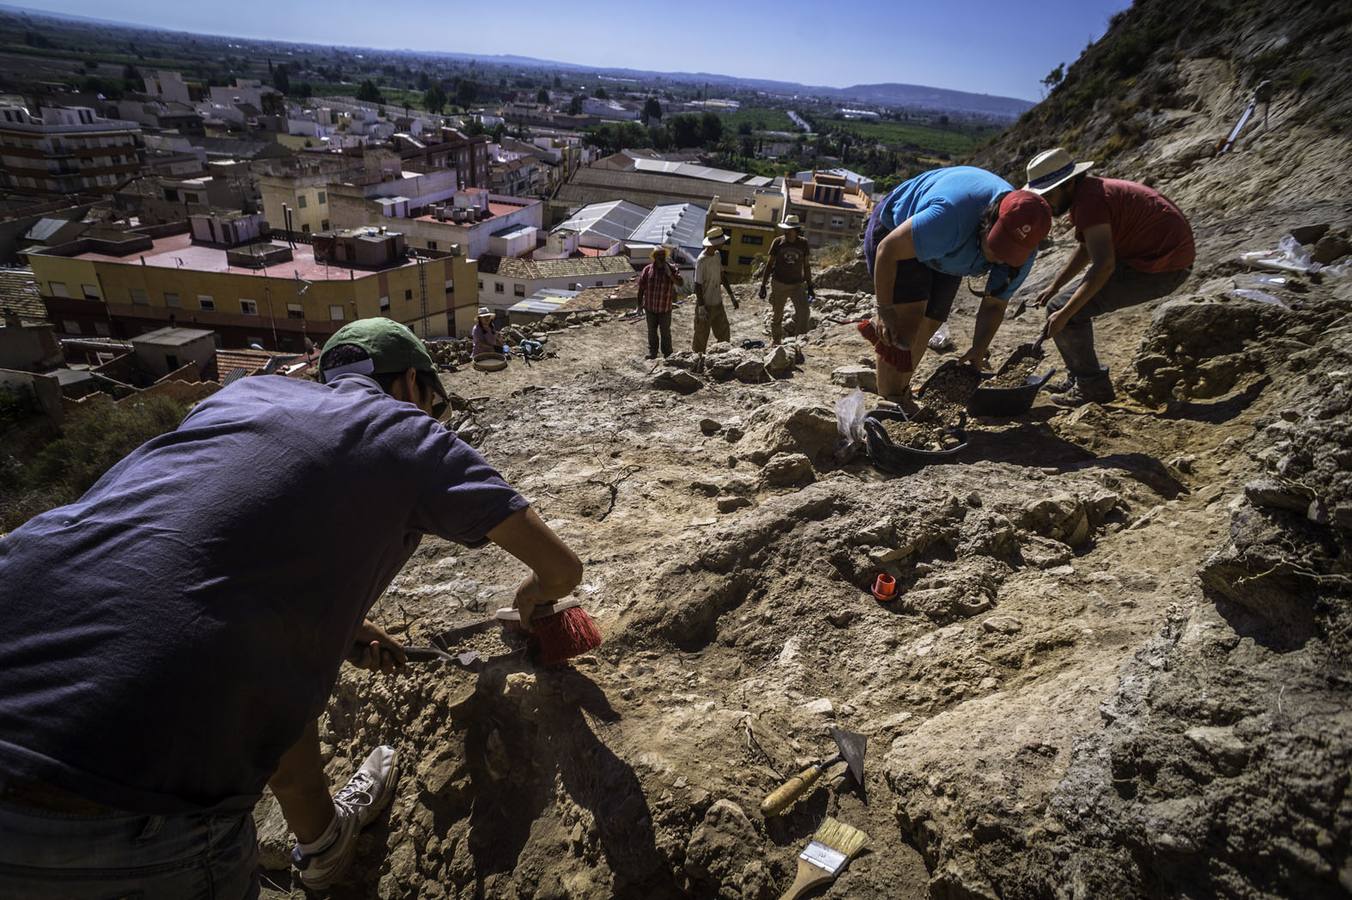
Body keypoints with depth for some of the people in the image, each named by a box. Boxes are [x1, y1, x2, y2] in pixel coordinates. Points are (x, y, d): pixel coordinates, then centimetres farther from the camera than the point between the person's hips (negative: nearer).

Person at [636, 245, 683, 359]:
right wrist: (639, 304, 3)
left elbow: (681, 283, -15)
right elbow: (641, 288, 1)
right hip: (650, 307, 1)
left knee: (665, 331, 10)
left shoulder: (671, 268, -5)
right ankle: (652, 352, 29)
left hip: (665, 308, -1)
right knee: (651, 331, 14)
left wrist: (670, 274, -26)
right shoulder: (647, 269, -5)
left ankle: (667, 353, 24)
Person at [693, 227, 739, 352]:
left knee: (724, 333, 15)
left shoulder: (717, 255, 4)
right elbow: (698, 285, -19)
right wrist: (701, 307, -21)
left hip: (718, 303, 8)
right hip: (706, 305, -8)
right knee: (701, 337, 4)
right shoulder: (702, 260, -21)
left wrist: (731, 295, 14)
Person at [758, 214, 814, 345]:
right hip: (779, 284, 0)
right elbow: (769, 264, 1)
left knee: (803, 311, -20)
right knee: (776, 315, 8)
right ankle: (775, 341, 25)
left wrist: (809, 286, 11)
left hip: (797, 284, 0)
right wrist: (763, 286, -2)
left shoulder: (803, 243, 1)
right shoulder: (778, 242, -3)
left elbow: (806, 265, 10)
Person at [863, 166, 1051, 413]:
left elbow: (994, 305, -8)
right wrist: (885, 311, -26)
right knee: (907, 321, -22)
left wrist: (978, 351, -22)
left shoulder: (1023, 252, -22)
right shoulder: (950, 219, -44)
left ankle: (901, 395, 25)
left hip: (941, 255, 6)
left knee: (928, 326, 7)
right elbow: (887, 250, -32)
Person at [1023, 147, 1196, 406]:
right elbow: (1086, 249, 25)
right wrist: (1054, 287, 20)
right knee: (1076, 303, 18)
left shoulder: (1089, 201, -21)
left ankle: (1093, 386, -2)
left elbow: (1104, 265, -30)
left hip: (1161, 268, -10)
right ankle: (1078, 377, 23)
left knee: (1059, 309, -13)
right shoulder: (1091, 190, 11)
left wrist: (1065, 314, -29)